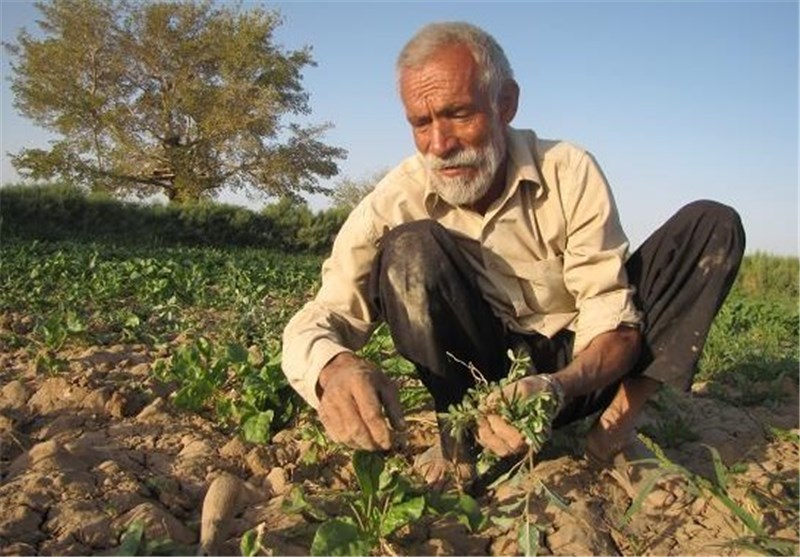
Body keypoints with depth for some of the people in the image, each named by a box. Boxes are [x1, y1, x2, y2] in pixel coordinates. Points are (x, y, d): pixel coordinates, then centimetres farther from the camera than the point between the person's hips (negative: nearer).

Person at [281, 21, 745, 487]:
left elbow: (615, 323, -19)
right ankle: (460, 436, -17)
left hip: (577, 366, 2)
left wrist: (561, 386, -42)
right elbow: (311, 326, -21)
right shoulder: (396, 201, -16)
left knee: (713, 226, -15)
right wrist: (333, 367, -48)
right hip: (480, 374, -1)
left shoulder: (570, 173, -16)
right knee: (411, 247, -29)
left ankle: (619, 421, -19)